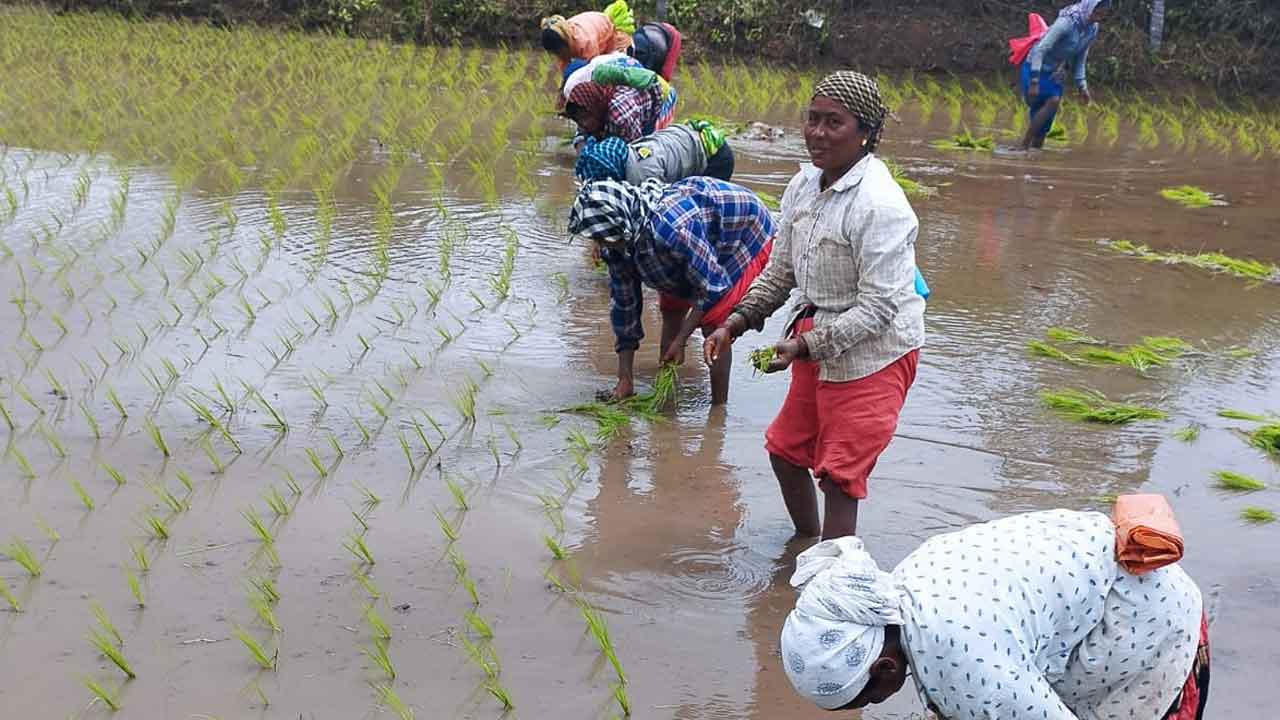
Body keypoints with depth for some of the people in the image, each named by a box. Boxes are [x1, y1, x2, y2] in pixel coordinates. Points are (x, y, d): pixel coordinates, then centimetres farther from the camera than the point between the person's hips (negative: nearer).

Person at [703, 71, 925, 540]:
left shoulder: (881, 207, -24)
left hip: (872, 355, -9)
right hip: (818, 344, 9)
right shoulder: (804, 185, 1)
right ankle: (807, 544, 45)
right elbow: (781, 272, 11)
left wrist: (804, 346, -29)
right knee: (785, 450, 21)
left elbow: (877, 308, -24)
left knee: (839, 476, -5)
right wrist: (735, 323, 0)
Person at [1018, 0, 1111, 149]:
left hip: (1052, 74, 7)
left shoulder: (1093, 29, -3)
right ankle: (1024, 145, -22)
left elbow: (1080, 59, 8)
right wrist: (1034, 82, -32)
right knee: (1054, 100, -28)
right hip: (1035, 69, -7)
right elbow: (1040, 50, -28)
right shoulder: (1066, 22, -26)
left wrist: (1082, 86, 3)